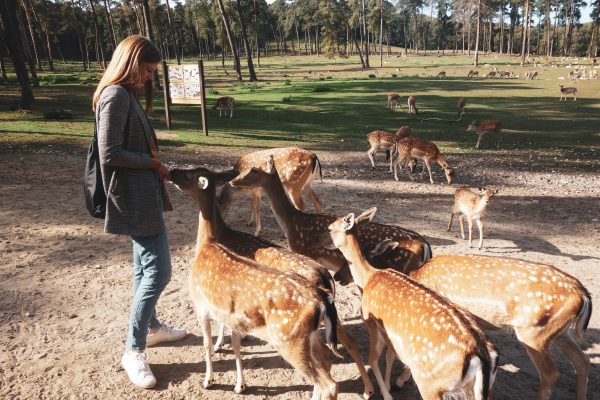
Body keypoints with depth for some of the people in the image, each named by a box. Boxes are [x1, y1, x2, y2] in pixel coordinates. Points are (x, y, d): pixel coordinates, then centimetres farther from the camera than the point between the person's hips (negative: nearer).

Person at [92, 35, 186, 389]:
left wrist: (157, 168, 2)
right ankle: (134, 350, 6)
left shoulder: (128, 95, 15)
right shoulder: (115, 96, -15)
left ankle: (150, 327, 36)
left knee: (146, 266, 20)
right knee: (158, 271, -7)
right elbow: (110, 154, -21)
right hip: (134, 197, -10)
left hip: (143, 193, 10)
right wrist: (154, 163, -11)